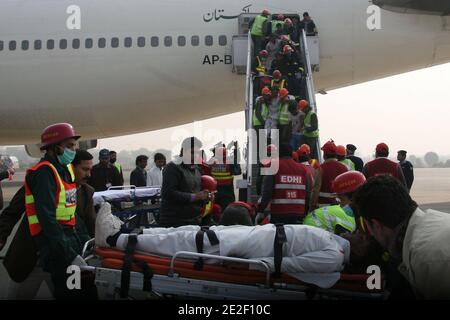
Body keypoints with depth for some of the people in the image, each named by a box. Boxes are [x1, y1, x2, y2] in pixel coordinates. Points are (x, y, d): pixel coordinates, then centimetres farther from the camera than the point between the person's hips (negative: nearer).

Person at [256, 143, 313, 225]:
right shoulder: (303, 169, 10)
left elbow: (267, 192, -8)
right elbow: (309, 194, 9)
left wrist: (261, 212, -4)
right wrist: (307, 214, 17)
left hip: (278, 215, -3)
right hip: (298, 214, 3)